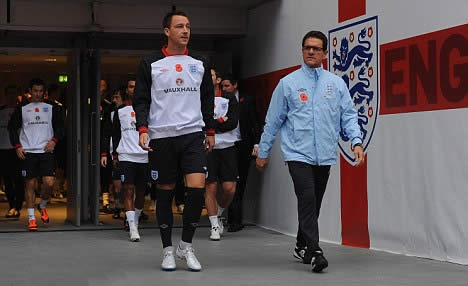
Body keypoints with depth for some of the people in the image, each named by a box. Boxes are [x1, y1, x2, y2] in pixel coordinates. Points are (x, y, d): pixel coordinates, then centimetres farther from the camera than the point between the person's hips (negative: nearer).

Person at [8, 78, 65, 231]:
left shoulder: (51, 109, 10)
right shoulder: (22, 109, 9)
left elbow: (60, 126, 11)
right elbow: (12, 128, 10)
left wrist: (54, 140, -5)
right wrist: (17, 146, -1)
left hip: (46, 151, 0)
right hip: (28, 152, 0)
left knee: (49, 182, -11)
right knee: (30, 184, 0)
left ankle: (42, 206, 18)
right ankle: (31, 218, 7)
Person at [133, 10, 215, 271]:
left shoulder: (200, 63, 11)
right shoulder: (150, 64, 2)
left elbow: (207, 100, 17)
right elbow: (141, 100, 2)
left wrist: (210, 131, 14)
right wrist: (143, 129, -11)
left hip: (193, 134, 2)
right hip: (161, 137, -1)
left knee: (197, 188, -13)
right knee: (165, 193, 5)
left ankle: (186, 246, 5)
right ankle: (168, 250, 17)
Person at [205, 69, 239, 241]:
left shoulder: (229, 98, 9)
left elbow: (233, 122, -4)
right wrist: (221, 121, -8)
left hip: (227, 147, 1)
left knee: (230, 189, -4)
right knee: (210, 188, -3)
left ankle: (218, 214, 23)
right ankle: (214, 226, 8)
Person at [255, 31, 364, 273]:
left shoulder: (336, 84, 8)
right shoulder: (288, 83, 3)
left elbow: (348, 116, 7)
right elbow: (273, 121, 7)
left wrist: (356, 141, -10)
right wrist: (263, 152, 9)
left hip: (325, 155, 3)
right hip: (298, 153, -3)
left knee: (314, 204, 12)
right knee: (307, 198, -18)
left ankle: (302, 246, 29)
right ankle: (314, 251, -17)